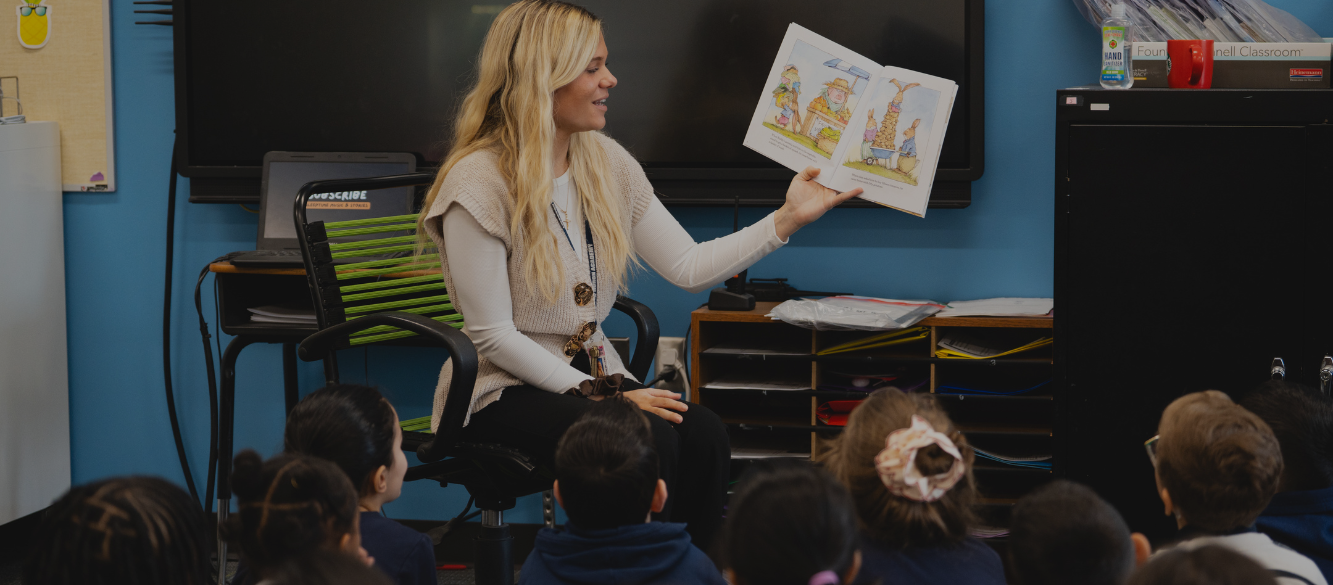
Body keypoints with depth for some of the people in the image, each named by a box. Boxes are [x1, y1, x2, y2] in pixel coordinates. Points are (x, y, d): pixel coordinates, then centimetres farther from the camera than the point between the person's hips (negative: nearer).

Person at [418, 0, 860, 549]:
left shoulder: (607, 163, 7)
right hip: (504, 390, -6)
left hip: (591, 373, 6)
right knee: (646, 443, -30)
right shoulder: (479, 184, -15)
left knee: (705, 436, -22)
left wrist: (788, 217, 0)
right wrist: (600, 397, -20)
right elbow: (493, 337, -16)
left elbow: (689, 267, 6)